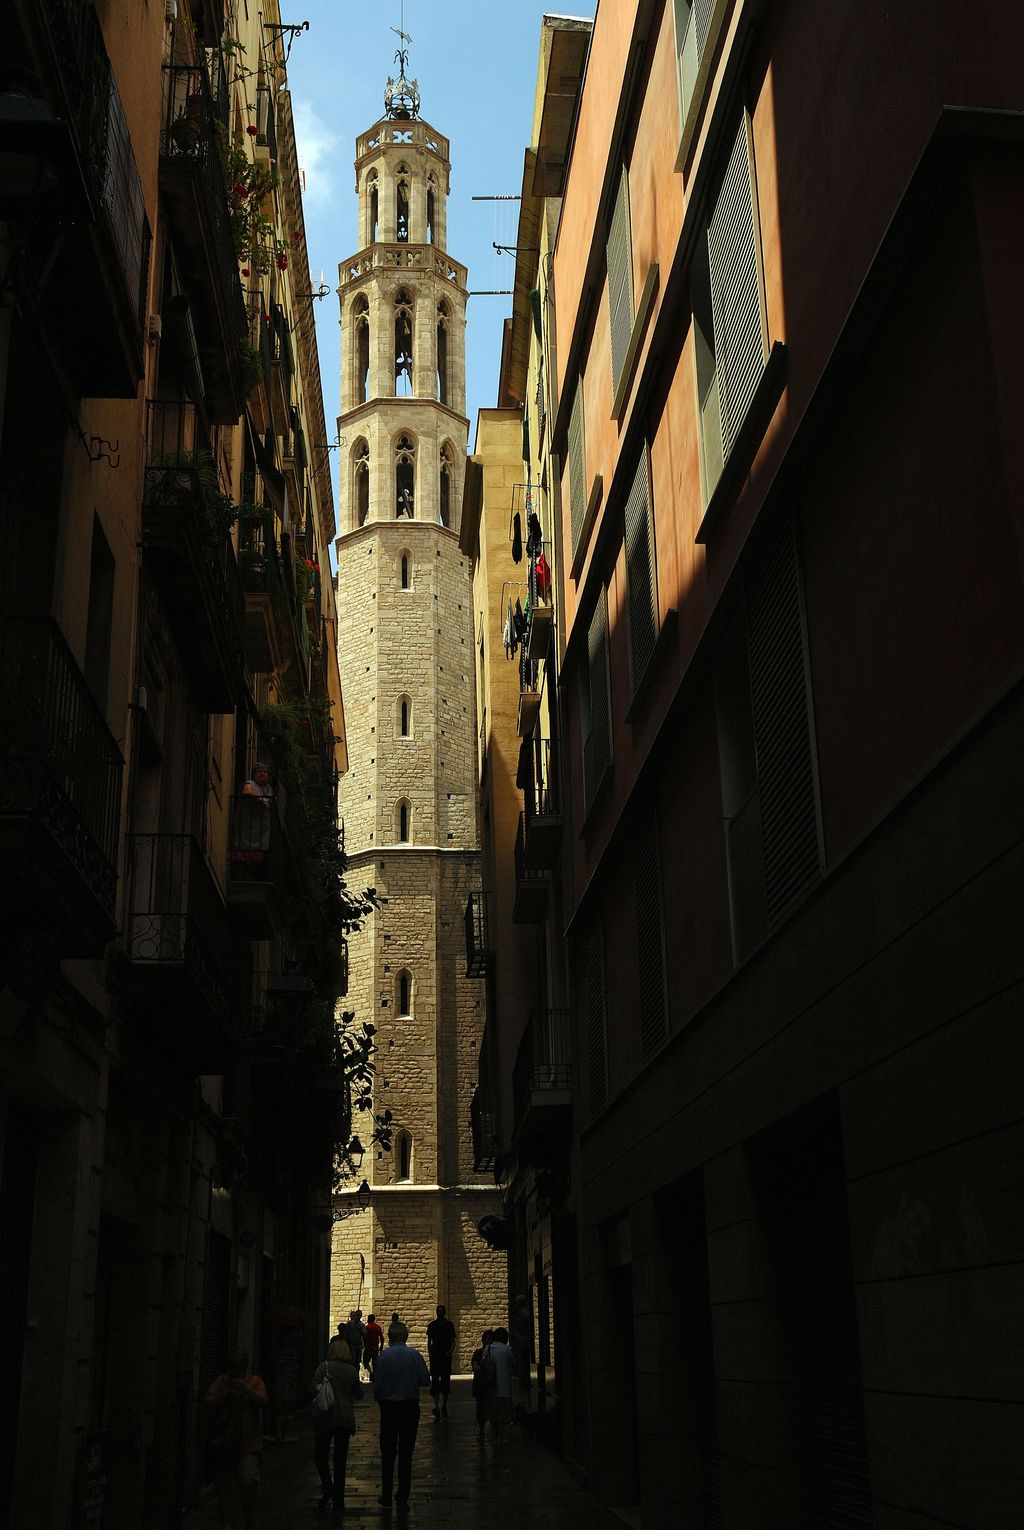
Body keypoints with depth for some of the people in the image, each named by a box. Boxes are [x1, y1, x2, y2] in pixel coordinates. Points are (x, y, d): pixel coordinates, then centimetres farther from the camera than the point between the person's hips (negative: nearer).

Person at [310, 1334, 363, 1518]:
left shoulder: (324, 1367, -8)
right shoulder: (351, 1370, 1)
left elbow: (314, 1389, -14)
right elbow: (359, 1394, 8)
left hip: (325, 1419, -3)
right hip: (345, 1420, 3)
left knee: (321, 1456, 15)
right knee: (340, 1461, 9)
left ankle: (328, 1488, -7)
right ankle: (338, 1505, 10)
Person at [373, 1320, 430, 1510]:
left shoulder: (384, 1355, -7)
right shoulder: (415, 1355, -6)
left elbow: (377, 1383, -7)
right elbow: (426, 1380, -5)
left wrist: (378, 1400, 12)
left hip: (389, 1407, 0)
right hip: (410, 1407, 0)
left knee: (388, 1453, 12)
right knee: (406, 1453, 5)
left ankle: (386, 1495, 18)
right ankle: (403, 1498, 5)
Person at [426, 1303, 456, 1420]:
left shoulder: (449, 1325, 6)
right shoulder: (432, 1325, 6)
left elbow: (453, 1341, 5)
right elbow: (429, 1341, 8)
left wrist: (451, 1351, -12)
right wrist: (429, 1352, -6)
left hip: (446, 1356, 1)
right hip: (435, 1357, -1)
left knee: (446, 1381, 5)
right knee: (435, 1381, -10)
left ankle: (444, 1406, 15)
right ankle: (436, 1406, -15)